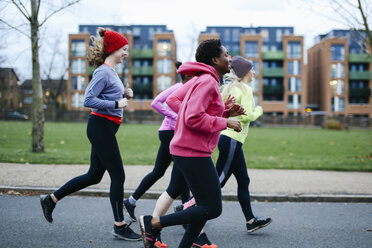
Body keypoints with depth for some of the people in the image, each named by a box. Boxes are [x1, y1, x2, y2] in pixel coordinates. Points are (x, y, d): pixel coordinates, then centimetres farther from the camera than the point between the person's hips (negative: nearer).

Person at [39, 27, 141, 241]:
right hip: (101, 127, -10)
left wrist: (124, 95, 8)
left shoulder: (111, 72, 16)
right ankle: (120, 226, 6)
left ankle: (51, 199, 25)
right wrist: (117, 103, -19)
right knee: (118, 175, -4)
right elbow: (89, 100, -21)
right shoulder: (104, 72, -14)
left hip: (105, 129, 10)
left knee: (94, 175, 15)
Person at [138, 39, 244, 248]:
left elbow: (173, 100, 18)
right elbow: (193, 119, -24)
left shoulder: (198, 80, 15)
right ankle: (152, 223, -5)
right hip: (194, 154, -11)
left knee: (205, 206, 16)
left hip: (183, 151, 11)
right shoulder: (207, 82, -15)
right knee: (213, 209, -6)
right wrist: (225, 123, -13)